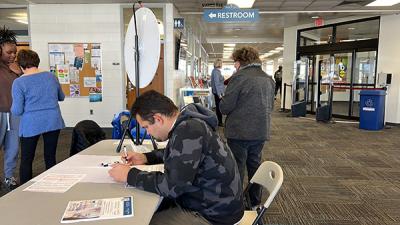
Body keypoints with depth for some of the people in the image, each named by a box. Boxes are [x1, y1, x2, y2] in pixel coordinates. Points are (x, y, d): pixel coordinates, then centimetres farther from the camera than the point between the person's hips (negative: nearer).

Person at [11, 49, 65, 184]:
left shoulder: (19, 83, -8)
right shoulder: (51, 76, 3)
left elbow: (17, 111, -8)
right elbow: (61, 97, 17)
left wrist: (12, 108, 14)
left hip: (31, 125, -3)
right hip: (53, 122, 3)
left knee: (26, 160, 11)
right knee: (50, 158, 12)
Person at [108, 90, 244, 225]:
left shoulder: (189, 130, -27)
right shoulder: (187, 123, 3)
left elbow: (171, 186, -27)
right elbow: (176, 153, 22)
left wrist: (129, 175, -15)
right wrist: (146, 157, 9)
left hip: (214, 214, -9)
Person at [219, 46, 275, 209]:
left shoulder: (240, 77, -13)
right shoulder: (268, 79, 8)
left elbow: (225, 107, -15)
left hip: (240, 132, -6)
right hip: (261, 131, 7)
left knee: (237, 168, 5)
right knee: (254, 166, 18)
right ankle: (255, 203, 30)